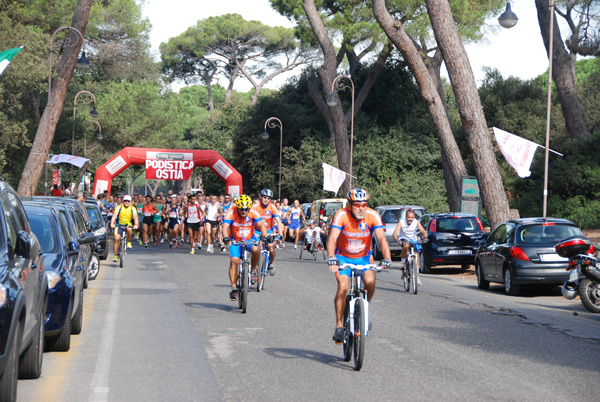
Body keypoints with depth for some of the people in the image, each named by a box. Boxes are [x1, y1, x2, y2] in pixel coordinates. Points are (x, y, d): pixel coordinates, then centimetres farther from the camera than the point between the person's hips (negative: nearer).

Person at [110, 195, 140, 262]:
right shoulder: (119, 207, -7)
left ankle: (129, 242, -11)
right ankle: (116, 255, -1)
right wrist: (112, 224, -36)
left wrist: (136, 225, -37)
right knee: (117, 239, -13)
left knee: (129, 229, -36)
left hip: (128, 224, 0)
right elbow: (114, 215, -19)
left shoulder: (132, 208, -5)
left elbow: (135, 217, -18)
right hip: (119, 225, 0)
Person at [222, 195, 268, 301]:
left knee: (256, 250, -32)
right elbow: (225, 226, -30)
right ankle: (233, 288, -15)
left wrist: (264, 236, -42)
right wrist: (225, 237, -50)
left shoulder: (253, 213, -15)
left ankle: (254, 270, -5)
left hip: (250, 240, 0)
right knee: (234, 261, -20)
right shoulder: (231, 213, -19)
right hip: (235, 241, 0)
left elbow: (261, 225, -23)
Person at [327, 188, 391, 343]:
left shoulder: (373, 216, -18)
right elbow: (332, 238, -32)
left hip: (364, 257, 2)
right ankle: (339, 325, -10)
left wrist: (387, 258, -41)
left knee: (370, 282, -24)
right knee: (343, 286, -23)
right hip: (343, 257, -1)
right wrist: (331, 258, -49)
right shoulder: (341, 215, -22)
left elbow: (382, 239, -25)